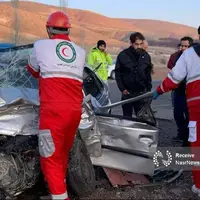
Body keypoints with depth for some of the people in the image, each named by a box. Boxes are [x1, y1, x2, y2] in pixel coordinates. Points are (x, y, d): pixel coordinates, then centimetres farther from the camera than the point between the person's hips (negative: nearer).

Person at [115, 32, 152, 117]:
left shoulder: (146, 56, 2)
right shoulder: (123, 55, -6)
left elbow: (148, 74, 9)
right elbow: (118, 73, -2)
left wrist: (148, 89, 5)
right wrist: (122, 89, -7)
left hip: (141, 92, 1)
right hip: (127, 92, -1)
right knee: (127, 116, 10)